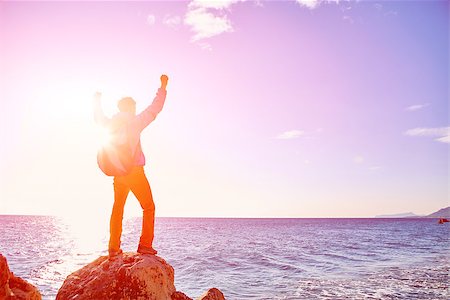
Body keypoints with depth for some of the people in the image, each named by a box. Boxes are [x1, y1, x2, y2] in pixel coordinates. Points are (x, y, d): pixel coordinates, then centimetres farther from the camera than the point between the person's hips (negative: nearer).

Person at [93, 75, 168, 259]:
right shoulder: (135, 122, -6)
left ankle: (114, 248, 11)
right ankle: (145, 245, -2)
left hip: (118, 173, 6)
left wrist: (97, 101, 46)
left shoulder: (112, 124, 9)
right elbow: (155, 109, -5)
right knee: (148, 207, 3)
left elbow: (99, 119, 30)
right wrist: (163, 87, 5)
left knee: (117, 208, 12)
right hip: (135, 171, -6)